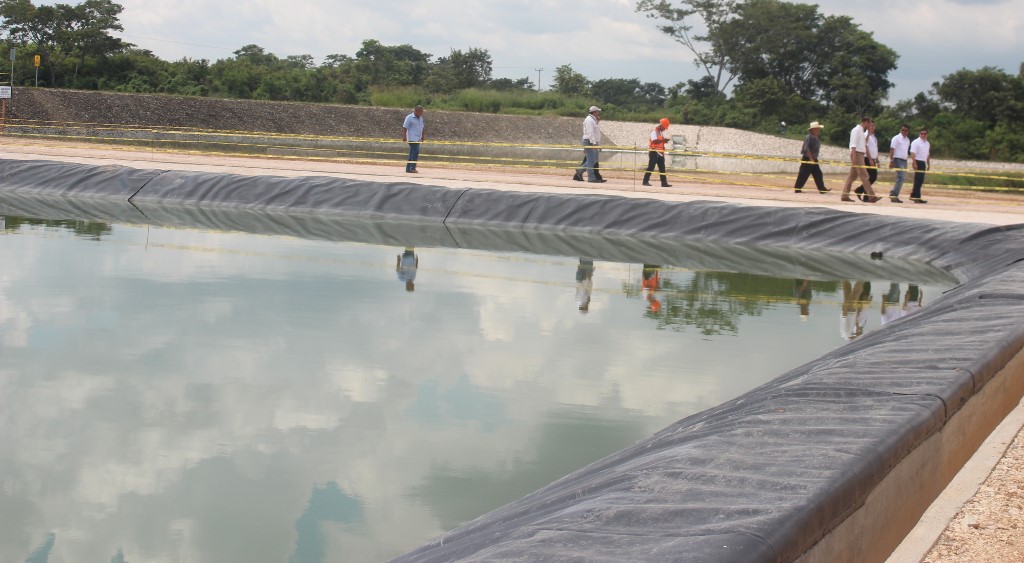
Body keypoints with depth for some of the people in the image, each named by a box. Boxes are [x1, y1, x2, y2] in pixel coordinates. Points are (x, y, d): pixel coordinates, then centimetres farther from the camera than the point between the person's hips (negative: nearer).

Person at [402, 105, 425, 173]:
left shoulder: (420, 118, 17)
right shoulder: (409, 118, -6)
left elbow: (421, 128, 25)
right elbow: (405, 127, -10)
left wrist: (422, 137, 23)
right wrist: (404, 136, -18)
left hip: (418, 139, 8)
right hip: (412, 139, -8)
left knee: (412, 153, 9)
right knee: (415, 152, -16)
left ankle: (408, 168, 13)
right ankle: (412, 168, -16)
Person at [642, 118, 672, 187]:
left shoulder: (661, 132, 17)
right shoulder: (654, 132, -12)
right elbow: (654, 141, -27)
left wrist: (665, 140, 4)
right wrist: (662, 140, -34)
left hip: (660, 152, 9)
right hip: (654, 152, -9)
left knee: (662, 168, 6)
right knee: (651, 167, -6)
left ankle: (664, 182, 6)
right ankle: (645, 181, -1)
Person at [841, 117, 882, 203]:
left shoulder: (861, 131, 19)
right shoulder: (857, 130, -10)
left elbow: (865, 142, 25)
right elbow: (853, 144, -19)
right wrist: (854, 156, -25)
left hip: (860, 155, 10)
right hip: (857, 154, -10)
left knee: (852, 176, 8)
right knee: (864, 176, -10)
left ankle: (845, 196, 7)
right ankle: (871, 196, -11)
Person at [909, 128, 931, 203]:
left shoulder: (927, 143, 17)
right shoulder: (916, 142, -8)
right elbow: (912, 153, -14)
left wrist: (928, 164, 18)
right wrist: (914, 163, -21)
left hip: (923, 163, 8)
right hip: (918, 162, -8)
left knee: (920, 181, 9)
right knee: (918, 180, -10)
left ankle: (913, 195, 17)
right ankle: (917, 197, -9)